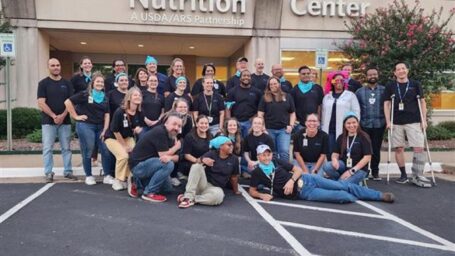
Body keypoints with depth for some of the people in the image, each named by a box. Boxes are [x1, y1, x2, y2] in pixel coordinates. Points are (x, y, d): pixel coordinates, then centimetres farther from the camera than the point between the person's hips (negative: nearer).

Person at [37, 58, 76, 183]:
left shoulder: (67, 83, 9)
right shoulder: (43, 83, 1)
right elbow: (41, 103, -7)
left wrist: (63, 116, -10)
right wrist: (53, 116, -16)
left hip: (65, 121, 2)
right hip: (48, 121, -2)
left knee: (66, 148, 6)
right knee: (47, 148, -1)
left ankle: (68, 171, 14)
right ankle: (48, 173, 5)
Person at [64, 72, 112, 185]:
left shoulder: (105, 98, 13)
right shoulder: (84, 94, -3)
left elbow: (106, 115, 9)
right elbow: (68, 102, -8)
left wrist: (105, 130, 0)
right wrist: (76, 116, -7)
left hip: (100, 127, 5)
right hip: (85, 126, -5)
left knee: (106, 151, 2)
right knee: (87, 152, 3)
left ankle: (107, 176, 12)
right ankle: (89, 176, 16)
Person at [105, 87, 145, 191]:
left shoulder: (140, 113, -9)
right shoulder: (119, 112, -26)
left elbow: (141, 125, 8)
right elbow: (115, 131, -20)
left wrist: (139, 129, -18)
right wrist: (125, 146, -15)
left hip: (128, 137, 5)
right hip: (112, 137, -5)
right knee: (123, 155, -28)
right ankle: (118, 181, -9)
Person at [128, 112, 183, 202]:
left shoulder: (171, 136, 6)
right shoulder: (159, 132, -22)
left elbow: (176, 157, -2)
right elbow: (163, 155, -24)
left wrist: (169, 157, -26)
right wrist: (177, 146, -9)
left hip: (146, 164, 10)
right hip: (138, 165, -10)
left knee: (166, 188, 19)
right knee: (168, 165, -28)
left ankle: (137, 183, 20)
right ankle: (149, 192, -15)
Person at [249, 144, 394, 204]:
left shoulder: (277, 162, 8)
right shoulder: (257, 173, -2)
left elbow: (298, 170, 10)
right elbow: (252, 191, 1)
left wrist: (291, 180, -11)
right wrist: (262, 195, -19)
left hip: (305, 180, 4)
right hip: (301, 193, -4)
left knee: (343, 186, -1)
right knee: (341, 196, -17)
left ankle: (381, 196, 6)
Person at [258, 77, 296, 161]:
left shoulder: (287, 97, 9)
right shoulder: (265, 98, 6)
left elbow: (292, 113, 12)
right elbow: (260, 114, 2)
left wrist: (291, 125, 0)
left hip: (284, 129, 0)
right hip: (269, 129, 0)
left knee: (284, 151, -11)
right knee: (272, 153, 8)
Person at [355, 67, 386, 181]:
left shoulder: (384, 90, 6)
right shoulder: (360, 91, 9)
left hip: (379, 124, 0)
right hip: (364, 125, 0)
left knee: (376, 149, 5)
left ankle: (375, 172, 16)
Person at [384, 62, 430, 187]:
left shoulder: (415, 84, 6)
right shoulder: (390, 86, 5)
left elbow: (422, 102, 9)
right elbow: (387, 104, 5)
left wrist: (424, 120, 1)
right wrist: (388, 121, -3)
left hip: (414, 122, 0)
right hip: (397, 123, 1)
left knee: (419, 148, -9)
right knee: (399, 148, 4)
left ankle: (417, 176, -3)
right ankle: (403, 174, 15)